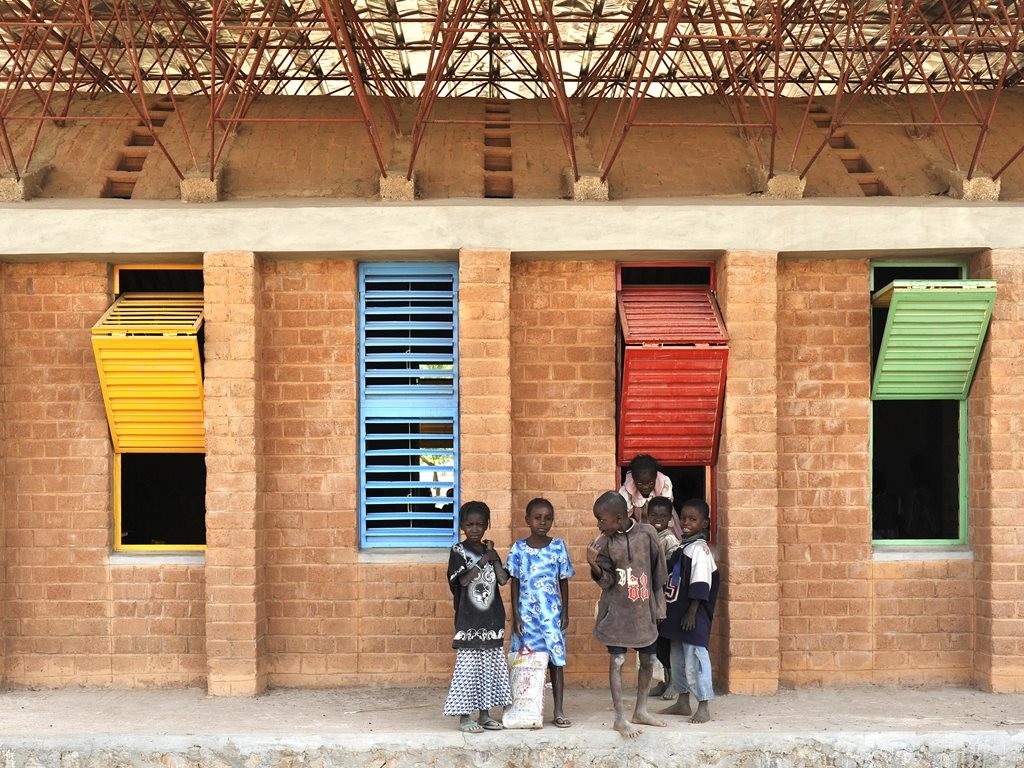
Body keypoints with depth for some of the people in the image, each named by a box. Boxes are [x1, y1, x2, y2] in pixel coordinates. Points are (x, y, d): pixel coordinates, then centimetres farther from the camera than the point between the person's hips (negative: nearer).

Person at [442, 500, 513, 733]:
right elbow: (464, 579, -17)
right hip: (468, 621, -5)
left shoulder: (489, 551, 10)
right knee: (468, 665, -3)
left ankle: (485, 714, 17)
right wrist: (483, 560, -15)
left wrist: (494, 557, -5)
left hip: (491, 620, 5)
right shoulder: (459, 551, -4)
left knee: (490, 665, 8)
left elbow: (503, 579, -1)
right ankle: (464, 717, 3)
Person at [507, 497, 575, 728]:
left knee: (556, 659, 0)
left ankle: (559, 711, 5)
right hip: (526, 612, 0)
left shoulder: (558, 547, 1)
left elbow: (563, 581, 6)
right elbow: (514, 583, 2)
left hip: (552, 612, 0)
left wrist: (565, 612, 2)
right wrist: (516, 615, -2)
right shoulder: (518, 548, 0)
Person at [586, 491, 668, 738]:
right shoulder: (603, 543, -7)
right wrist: (595, 566, -29)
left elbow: (658, 570, 3)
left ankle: (641, 711, 27)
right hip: (617, 611, -2)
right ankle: (619, 718, 3)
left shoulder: (646, 533, -6)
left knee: (648, 660, 11)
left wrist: (658, 605, 5)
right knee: (617, 661, -4)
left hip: (644, 610, 2)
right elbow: (607, 580, -8)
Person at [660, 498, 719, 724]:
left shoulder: (699, 549, -14)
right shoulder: (680, 546, 12)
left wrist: (692, 613, -20)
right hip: (677, 611, 9)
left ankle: (703, 708, -2)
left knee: (694, 658, -7)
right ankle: (683, 702, 26)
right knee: (678, 658, 15)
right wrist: (668, 610, 18)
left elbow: (700, 586, -18)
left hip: (693, 616, -9)